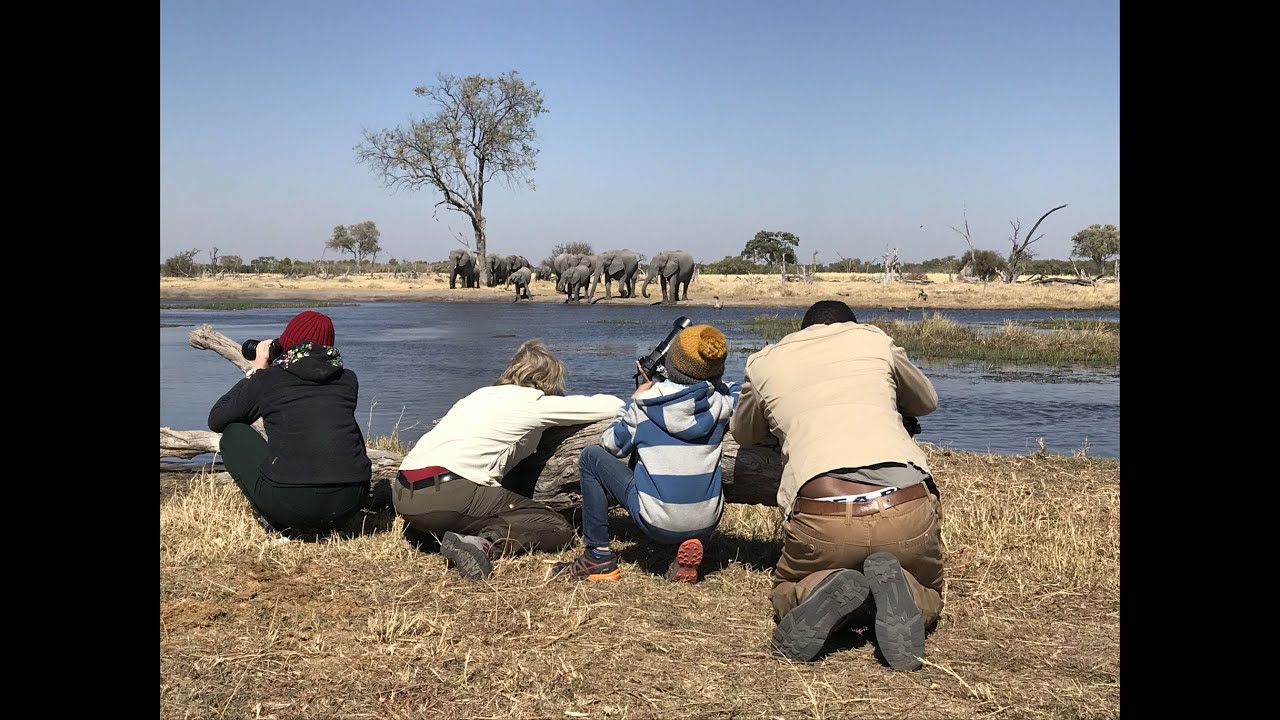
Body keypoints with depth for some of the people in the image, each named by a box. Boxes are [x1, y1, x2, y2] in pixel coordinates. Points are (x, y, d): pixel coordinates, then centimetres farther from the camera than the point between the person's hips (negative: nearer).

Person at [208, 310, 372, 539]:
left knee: (233, 434, 22)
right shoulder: (347, 379, 13)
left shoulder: (268, 379, 5)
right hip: (350, 503, 3)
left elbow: (215, 420, 20)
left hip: (289, 503, -3)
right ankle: (317, 525, 19)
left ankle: (276, 525, 9)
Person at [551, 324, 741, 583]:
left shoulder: (643, 405, -9)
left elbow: (611, 443, 7)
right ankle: (689, 545, 12)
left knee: (591, 457, 13)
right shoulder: (722, 402, -3)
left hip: (656, 522, -3)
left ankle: (598, 556, 12)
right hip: (707, 524, 3)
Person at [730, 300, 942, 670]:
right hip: (908, 508, 1)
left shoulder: (764, 362, 22)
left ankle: (826, 590, -6)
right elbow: (926, 401, 39)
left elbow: (744, 434, 39)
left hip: (822, 515, 0)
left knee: (786, 597, 29)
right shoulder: (874, 339, 23)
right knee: (927, 600, 29)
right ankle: (894, 586, -6)